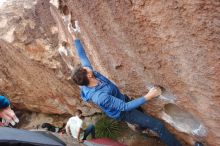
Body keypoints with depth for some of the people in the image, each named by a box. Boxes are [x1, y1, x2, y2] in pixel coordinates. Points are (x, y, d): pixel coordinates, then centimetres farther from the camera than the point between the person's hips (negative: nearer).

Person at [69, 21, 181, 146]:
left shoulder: (90, 73, -20)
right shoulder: (100, 96, -43)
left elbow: (83, 56, -5)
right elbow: (125, 107, -38)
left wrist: (76, 38, -5)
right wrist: (148, 97, -39)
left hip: (121, 98, 8)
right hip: (123, 112, -8)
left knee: (140, 111, 38)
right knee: (158, 126, -6)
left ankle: (142, 126, 69)